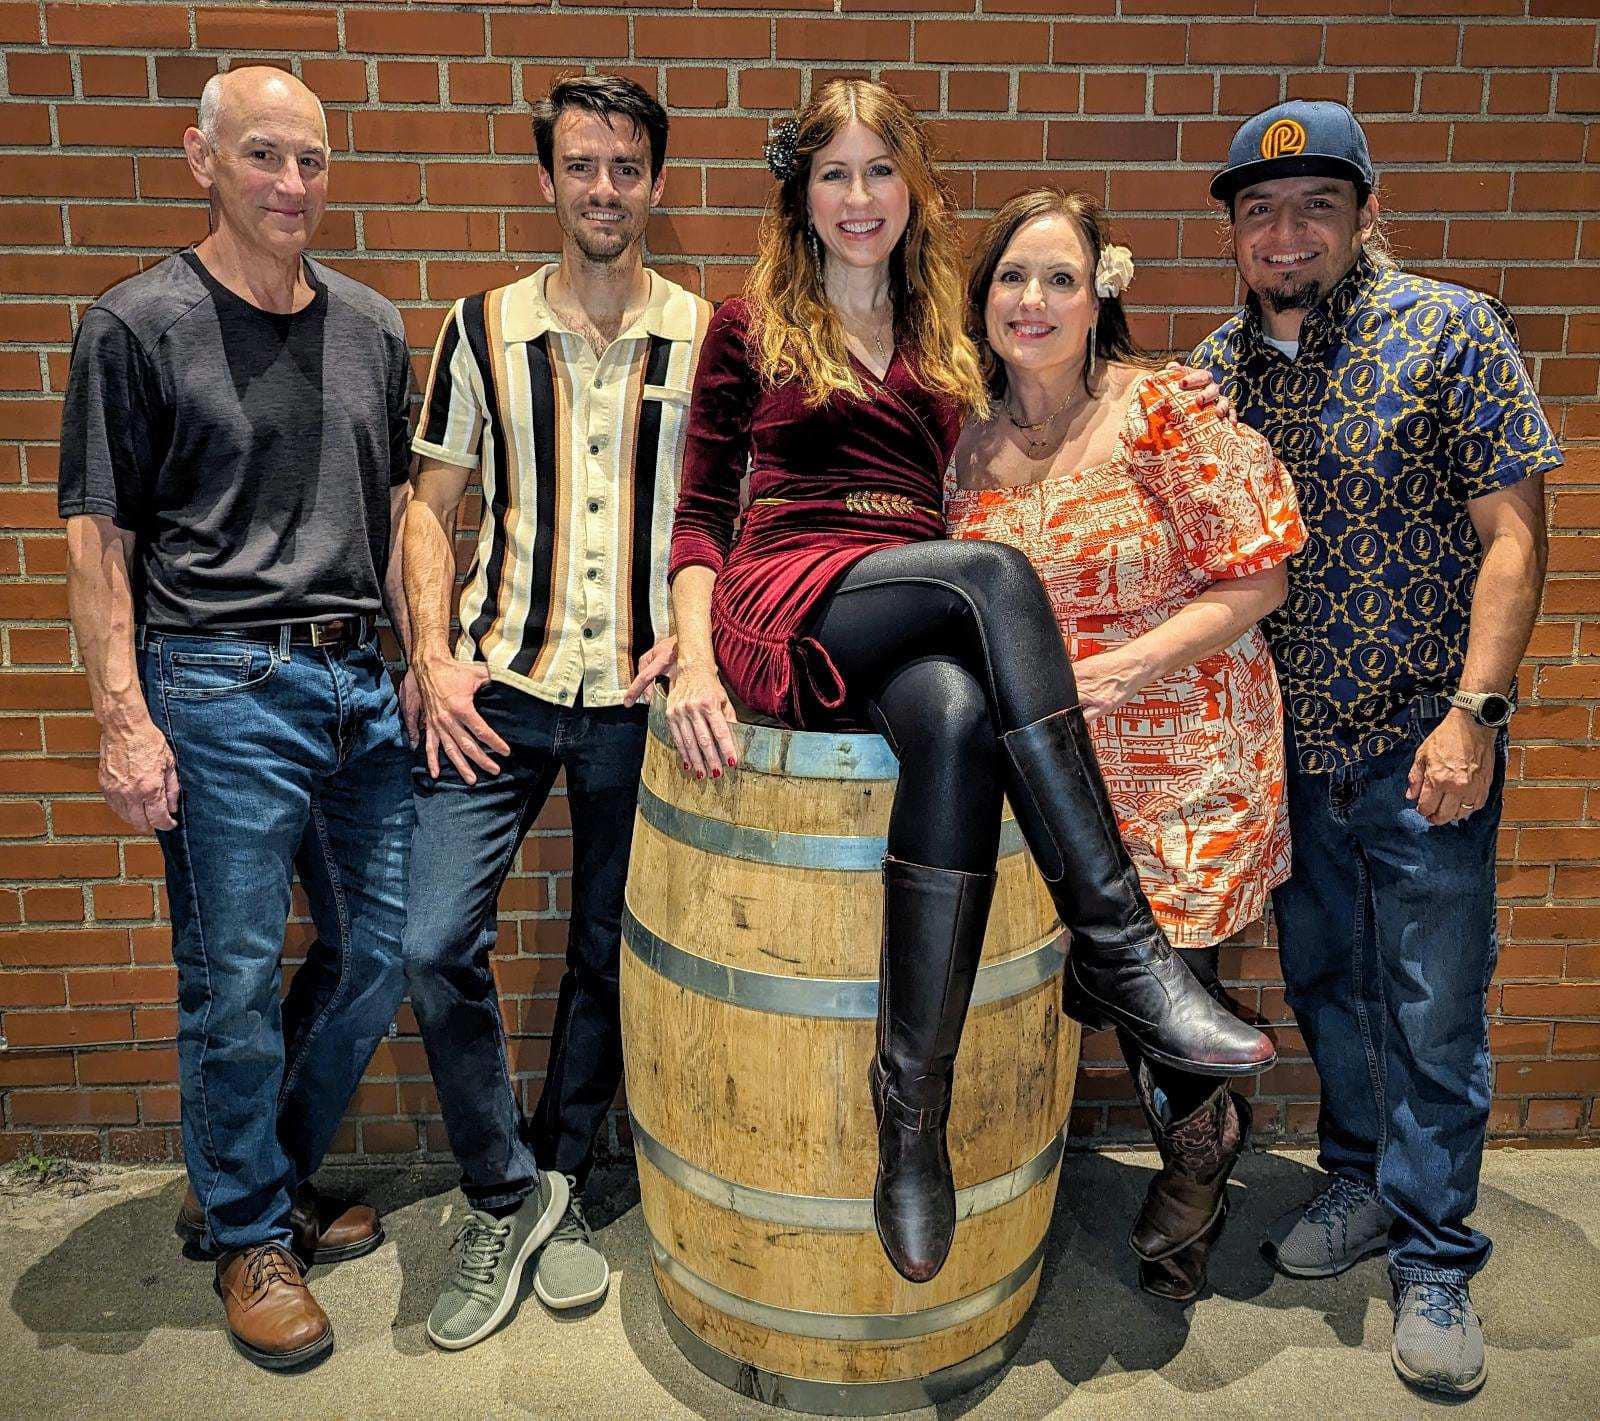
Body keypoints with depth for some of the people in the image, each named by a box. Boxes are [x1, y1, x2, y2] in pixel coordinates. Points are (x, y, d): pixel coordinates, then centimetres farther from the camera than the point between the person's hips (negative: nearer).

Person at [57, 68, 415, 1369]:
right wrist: (122, 716, -10)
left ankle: (267, 1181, 34)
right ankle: (251, 1237, 25)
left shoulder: (371, 326, 13)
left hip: (360, 685, 6)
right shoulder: (137, 325, -1)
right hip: (220, 689, -5)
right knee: (235, 981, 2)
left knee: (378, 951, 10)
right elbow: (98, 538, -3)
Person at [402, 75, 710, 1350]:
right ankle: (505, 1196, 15)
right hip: (501, 684, 1)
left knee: (610, 956, 9)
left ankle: (559, 1182, 32)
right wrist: (435, 656, -4)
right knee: (436, 940, -7)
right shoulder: (485, 327, 6)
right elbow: (432, 506, 8)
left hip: (639, 697, 0)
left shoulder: (706, 337, 3)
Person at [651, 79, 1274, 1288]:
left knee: (958, 721, -35)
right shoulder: (751, 328, 15)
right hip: (784, 609, -2)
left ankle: (913, 1098, -29)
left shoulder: (945, 344, 24)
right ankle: (1120, 946, -32)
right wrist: (694, 659, -7)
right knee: (994, 571, -33)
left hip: (918, 629, 3)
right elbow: (703, 510, 9)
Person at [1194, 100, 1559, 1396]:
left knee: (1433, 1015, 5)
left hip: (1422, 744, -4)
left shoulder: (1450, 331, -6)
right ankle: (1365, 1179, 38)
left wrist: (1474, 714, -17)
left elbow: (1513, 531, -9)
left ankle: (1434, 1256, 23)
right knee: (1323, 985, 17)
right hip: (1289, 744, 4)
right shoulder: (1212, 368, 5)